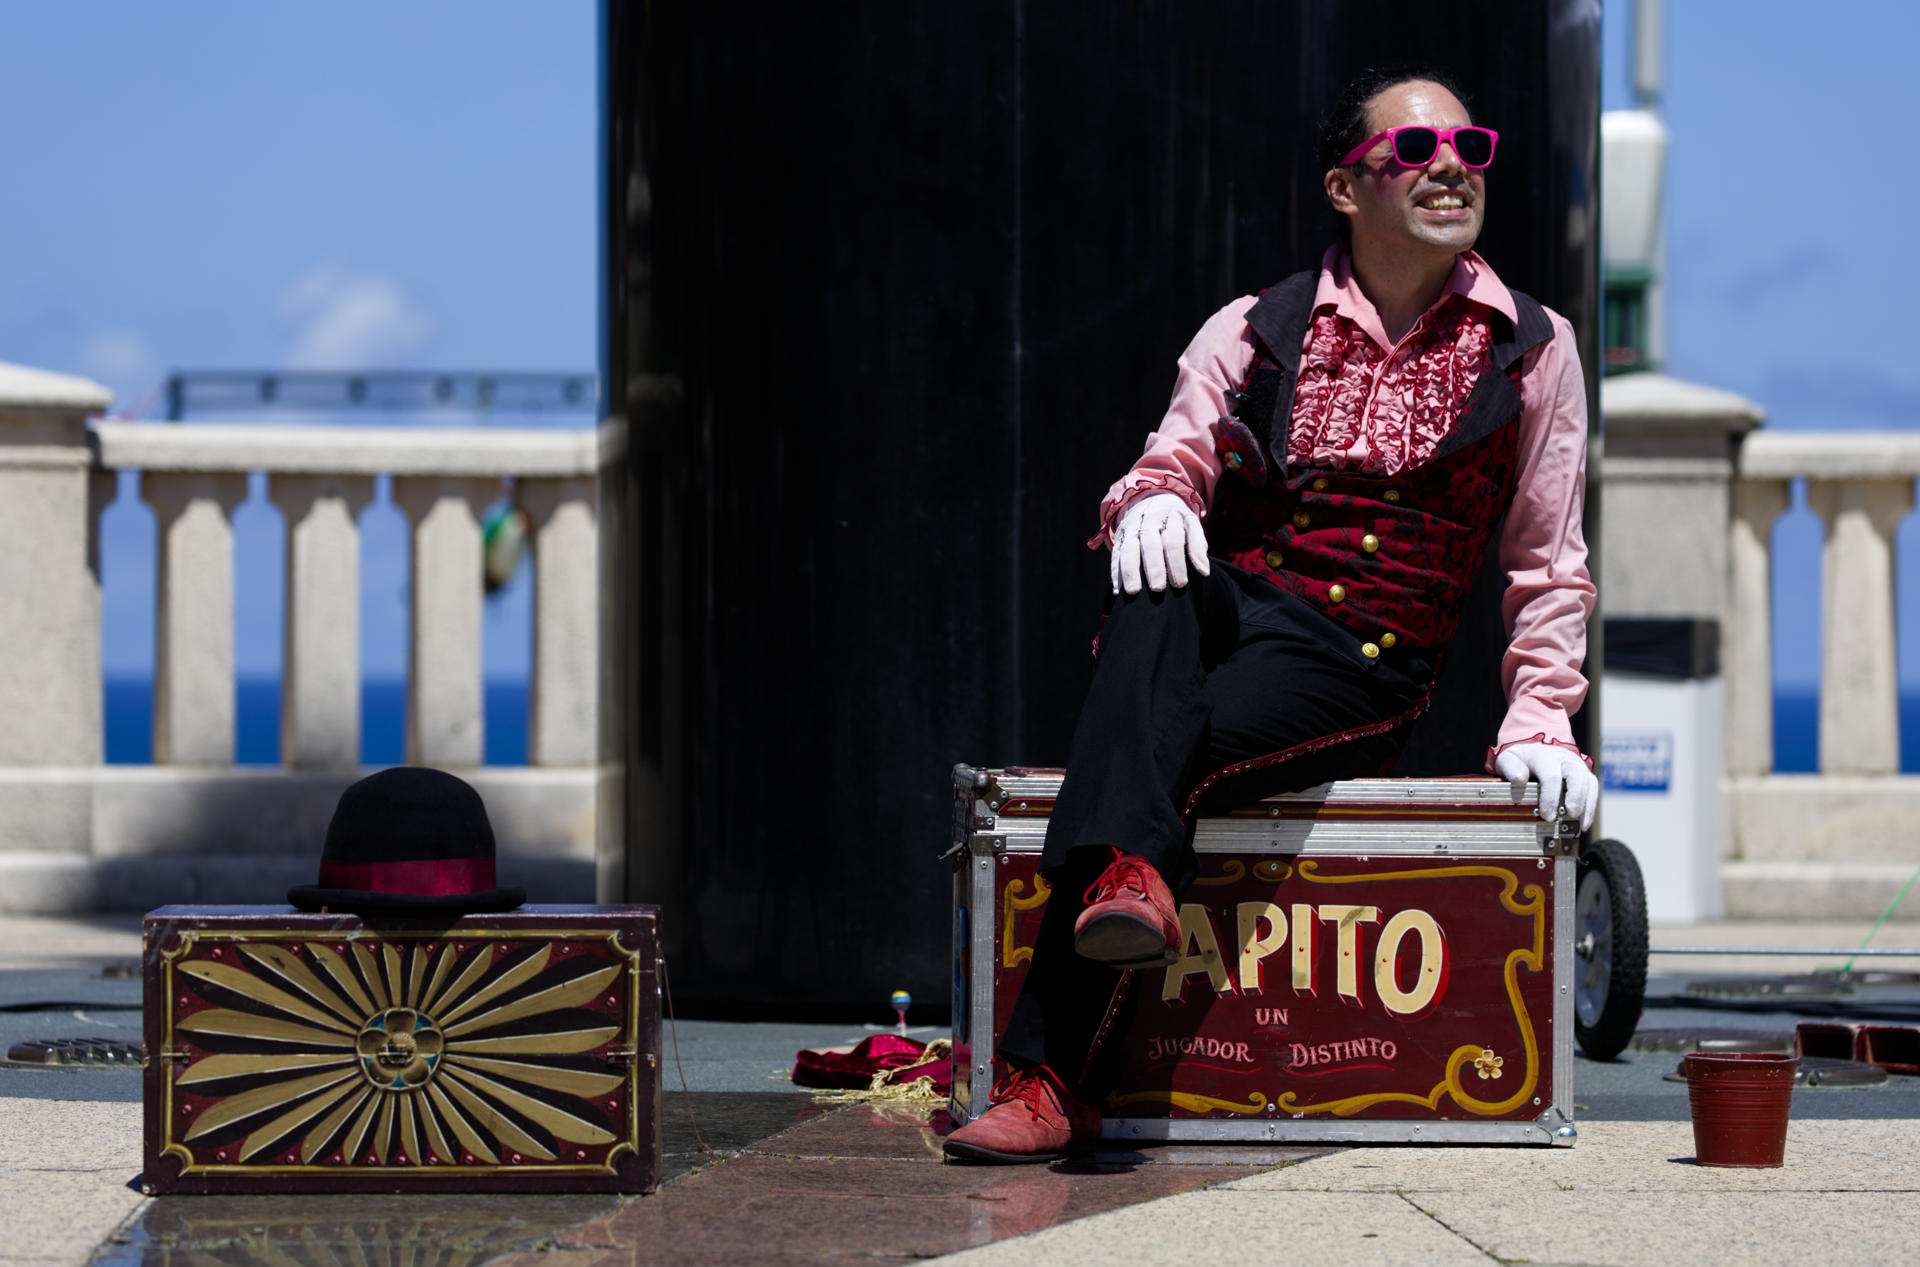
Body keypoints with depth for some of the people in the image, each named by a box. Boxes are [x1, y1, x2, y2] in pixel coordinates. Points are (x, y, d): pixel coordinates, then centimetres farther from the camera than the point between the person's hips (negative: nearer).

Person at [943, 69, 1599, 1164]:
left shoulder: (1532, 352, 11)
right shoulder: (1253, 331, 14)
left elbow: (1550, 565, 13)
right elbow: (1174, 460, 4)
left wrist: (1539, 722, 1)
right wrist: (1150, 502, -22)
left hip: (1363, 665, -2)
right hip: (1232, 610, 2)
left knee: (1181, 752, -32)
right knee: (1159, 580, -36)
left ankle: (1050, 1079, -39)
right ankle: (1133, 872, -55)